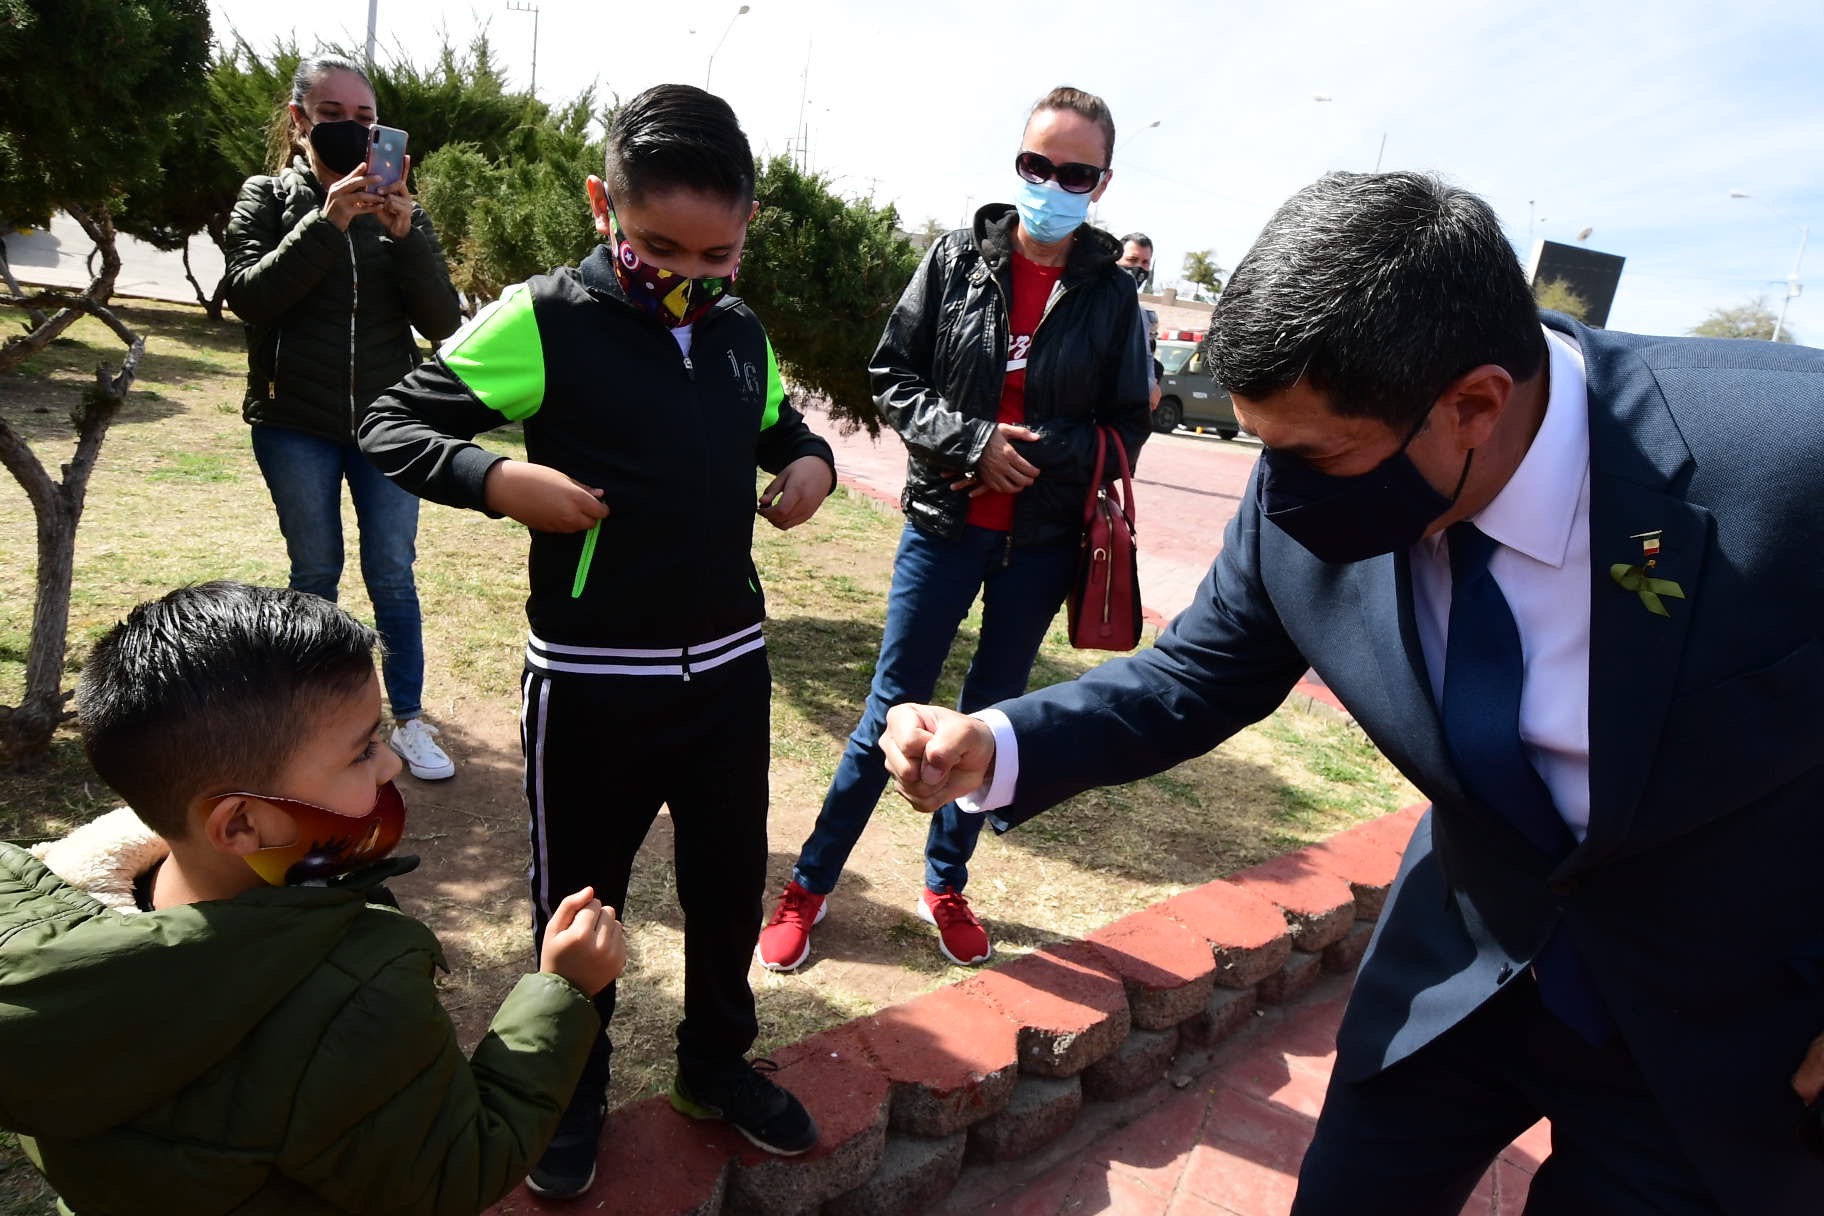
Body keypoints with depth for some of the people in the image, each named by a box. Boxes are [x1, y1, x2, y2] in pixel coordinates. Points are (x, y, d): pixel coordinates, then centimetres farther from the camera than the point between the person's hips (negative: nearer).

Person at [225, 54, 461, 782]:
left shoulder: (400, 209, 5)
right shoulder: (267, 198, 2)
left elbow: (442, 323, -4)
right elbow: (248, 298, -13)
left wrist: (406, 236, -19)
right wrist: (326, 222, -23)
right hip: (296, 426, 0)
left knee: (393, 576, 2)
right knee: (315, 573, 9)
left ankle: (409, 721, 11)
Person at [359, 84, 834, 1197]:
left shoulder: (742, 335, 5)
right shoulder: (543, 320, -11)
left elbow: (781, 425, 23)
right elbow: (393, 422, -7)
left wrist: (811, 462, 1)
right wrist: (496, 478, -24)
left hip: (730, 665, 5)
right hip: (592, 680, -4)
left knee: (731, 878, 18)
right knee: (580, 895, 15)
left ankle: (716, 1061, 43)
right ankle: (572, 1090, 41)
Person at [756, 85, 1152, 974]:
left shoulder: (1111, 293, -1)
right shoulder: (958, 259, -2)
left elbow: (1125, 425, 3)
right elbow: (892, 377, -1)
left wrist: (1041, 454, -14)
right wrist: (971, 441, -16)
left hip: (1042, 542, 2)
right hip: (945, 525, -1)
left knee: (992, 718, 13)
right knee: (892, 713, 4)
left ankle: (946, 886, 33)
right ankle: (810, 884, 21)